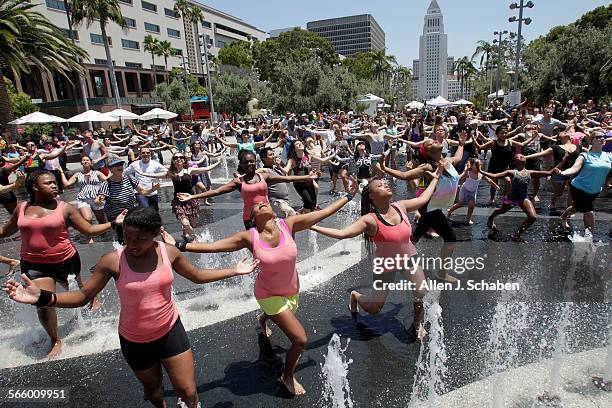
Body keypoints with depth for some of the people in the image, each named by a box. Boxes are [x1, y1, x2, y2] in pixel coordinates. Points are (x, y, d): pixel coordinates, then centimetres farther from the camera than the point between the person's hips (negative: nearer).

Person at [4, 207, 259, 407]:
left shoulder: (168, 252, -14)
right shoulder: (113, 260, -21)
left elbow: (197, 276, 0)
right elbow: (83, 296, -12)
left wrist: (235, 271, -2)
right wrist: (44, 298, -28)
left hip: (170, 331, 1)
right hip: (135, 340, 0)